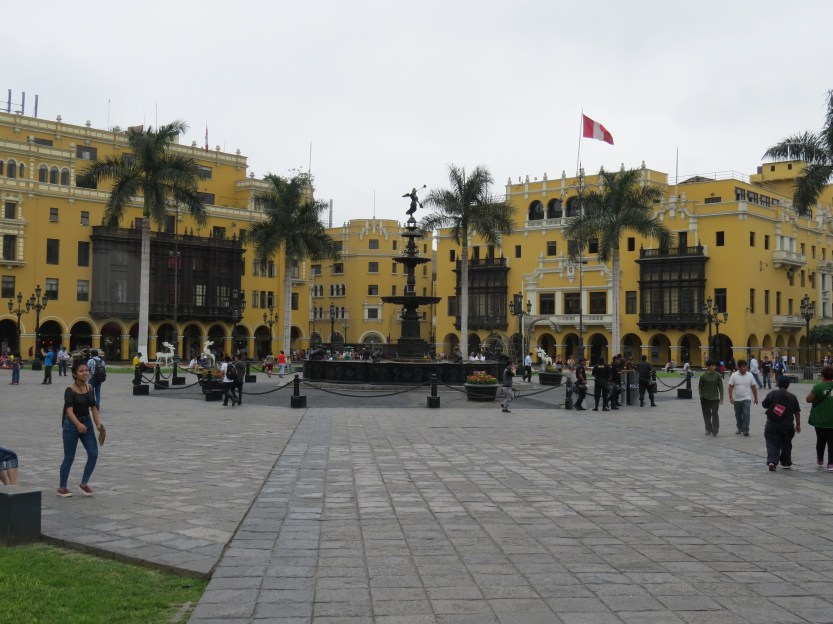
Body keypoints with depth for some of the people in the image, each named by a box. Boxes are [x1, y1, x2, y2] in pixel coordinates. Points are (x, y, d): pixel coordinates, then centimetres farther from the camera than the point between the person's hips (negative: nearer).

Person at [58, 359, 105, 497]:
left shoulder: (90, 388, 4)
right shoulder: (70, 390, -15)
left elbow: (94, 407, 6)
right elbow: (69, 410, -27)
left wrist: (98, 424, -7)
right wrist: (78, 424, -42)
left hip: (87, 423, 6)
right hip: (72, 424, -6)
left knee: (93, 454, -2)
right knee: (69, 457, 2)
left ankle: (84, 483, 15)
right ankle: (62, 487, 17)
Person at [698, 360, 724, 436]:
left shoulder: (718, 375, -1)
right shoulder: (703, 376, -4)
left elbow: (720, 387, 3)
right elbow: (700, 387, 5)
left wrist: (721, 398, 0)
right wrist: (701, 396, 0)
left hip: (715, 398, 0)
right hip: (705, 398, 0)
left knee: (714, 414, -10)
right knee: (706, 415, 6)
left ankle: (715, 430, -7)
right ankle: (708, 430, 18)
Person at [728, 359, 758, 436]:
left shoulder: (749, 375, -1)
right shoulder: (734, 375, -5)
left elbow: (754, 388, 6)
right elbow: (730, 387, -5)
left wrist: (756, 398, 8)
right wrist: (731, 397, -14)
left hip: (747, 399, -1)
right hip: (737, 399, 1)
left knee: (746, 414, -13)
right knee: (738, 415, 12)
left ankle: (745, 430, -8)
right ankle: (740, 429, 29)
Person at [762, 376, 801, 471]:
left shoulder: (772, 394, -5)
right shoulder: (792, 397, 1)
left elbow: (764, 404, 1)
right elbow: (797, 412, 4)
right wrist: (798, 425, 11)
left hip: (772, 424, -2)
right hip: (787, 425, 2)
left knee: (772, 444, -1)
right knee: (786, 445, 18)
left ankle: (772, 461, -21)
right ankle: (786, 463, 27)